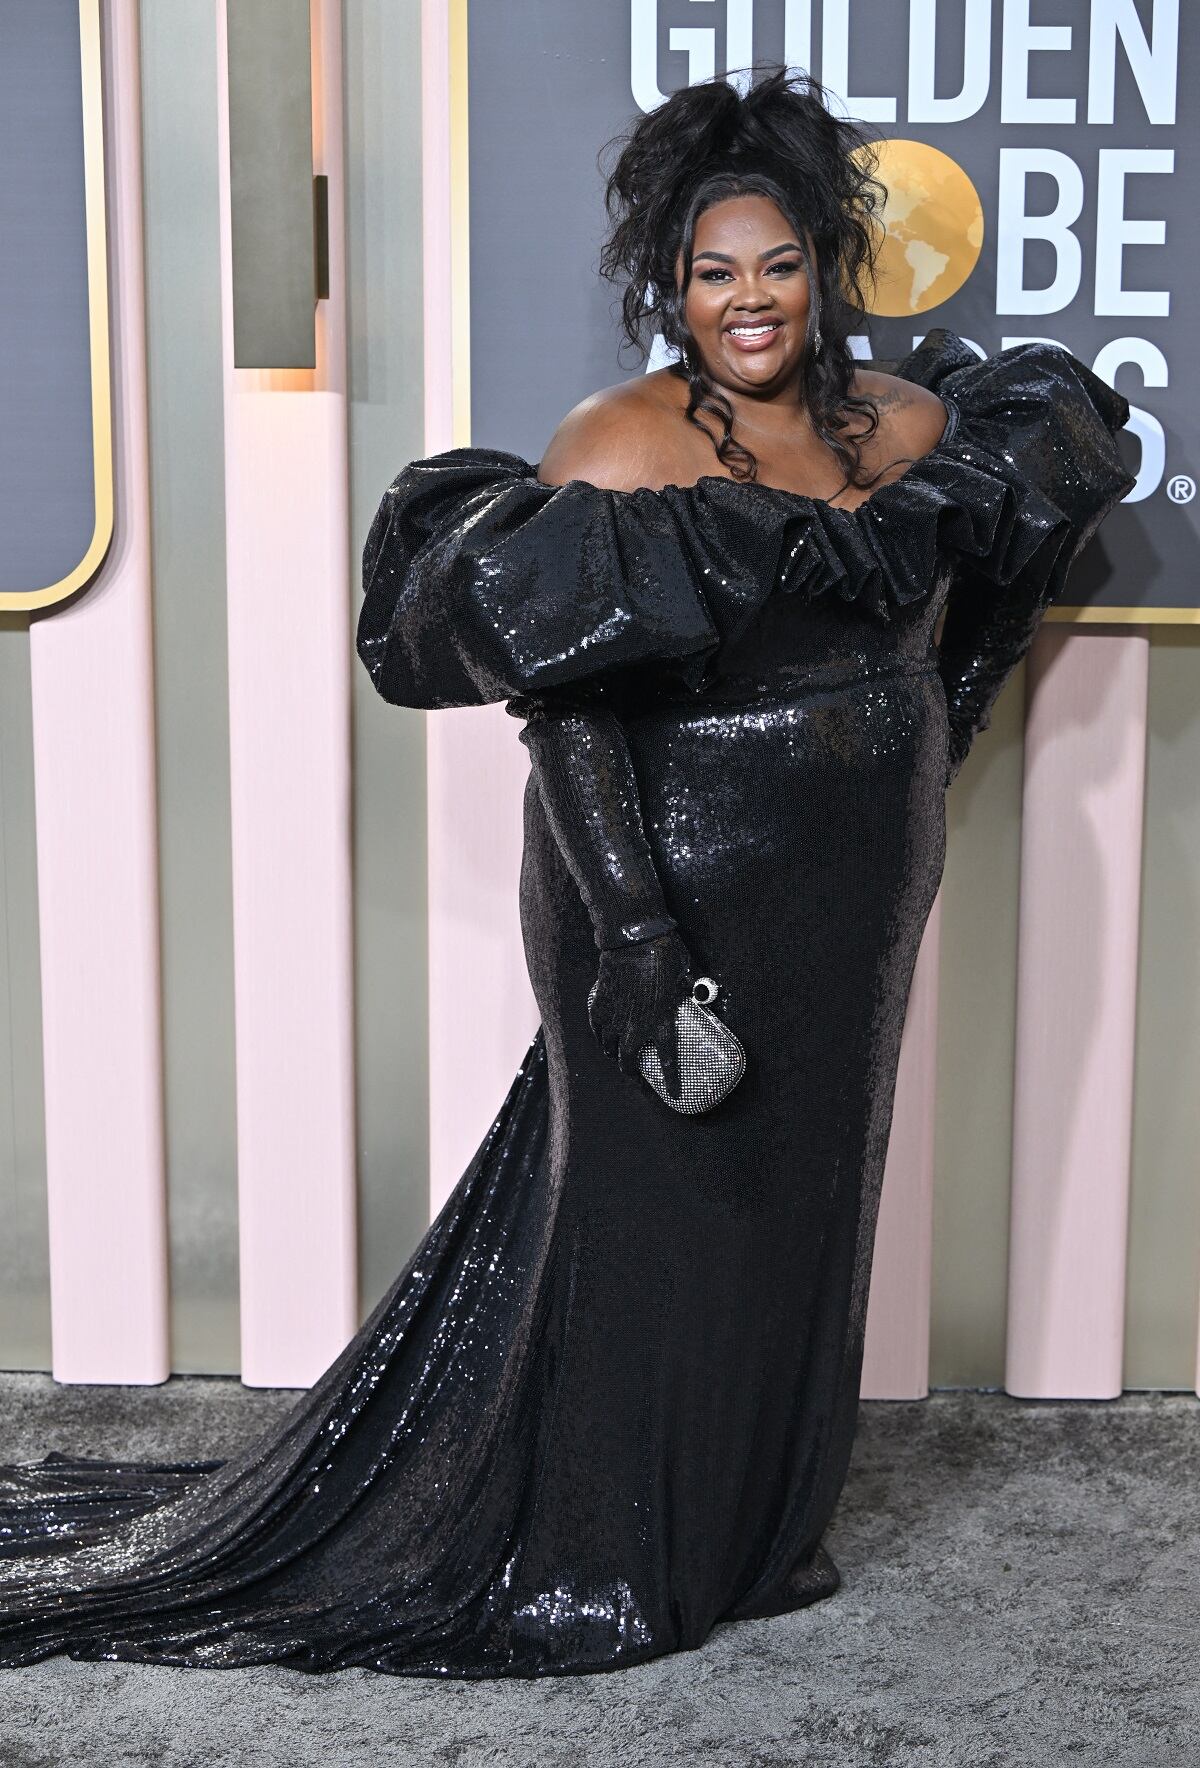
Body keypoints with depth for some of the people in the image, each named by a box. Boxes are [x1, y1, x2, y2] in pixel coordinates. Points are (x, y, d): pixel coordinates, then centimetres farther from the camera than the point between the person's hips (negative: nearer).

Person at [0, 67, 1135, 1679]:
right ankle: (611, 1564, 23)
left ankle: (753, 1530, 35)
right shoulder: (619, 444, -12)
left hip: (850, 906, 6)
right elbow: (564, 705, -17)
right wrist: (631, 926, -25)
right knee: (654, 1207, 4)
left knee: (804, 1198, 15)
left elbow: (1071, 427, 24)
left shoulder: (900, 422, 5)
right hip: (680, 893, -6)